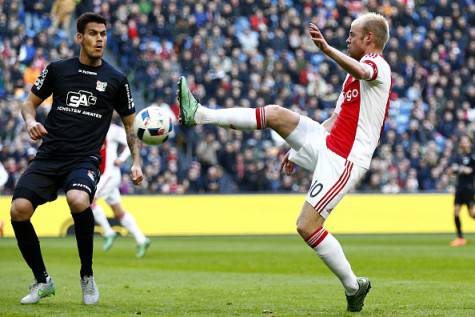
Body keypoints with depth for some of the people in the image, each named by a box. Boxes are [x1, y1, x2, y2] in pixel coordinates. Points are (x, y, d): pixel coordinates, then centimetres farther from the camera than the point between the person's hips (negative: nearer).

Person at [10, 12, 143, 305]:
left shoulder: (116, 80, 7)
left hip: (85, 160, -2)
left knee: (78, 200, -36)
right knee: (19, 210, -20)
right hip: (48, 157, 2)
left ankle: (87, 276, -12)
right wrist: (31, 121, -4)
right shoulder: (57, 69, 8)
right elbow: (30, 102, 19)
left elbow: (130, 123, 16)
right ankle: (42, 281, 3)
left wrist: (136, 162, 4)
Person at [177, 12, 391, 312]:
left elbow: (359, 71, -38)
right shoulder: (361, 70, 22)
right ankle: (199, 114, 0)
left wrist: (326, 48, -55)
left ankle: (354, 287, -1)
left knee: (307, 226, -14)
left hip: (343, 161, -9)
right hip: (328, 145, 9)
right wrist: (298, 149, 30)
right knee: (276, 114, 0)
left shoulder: (378, 65, -11)